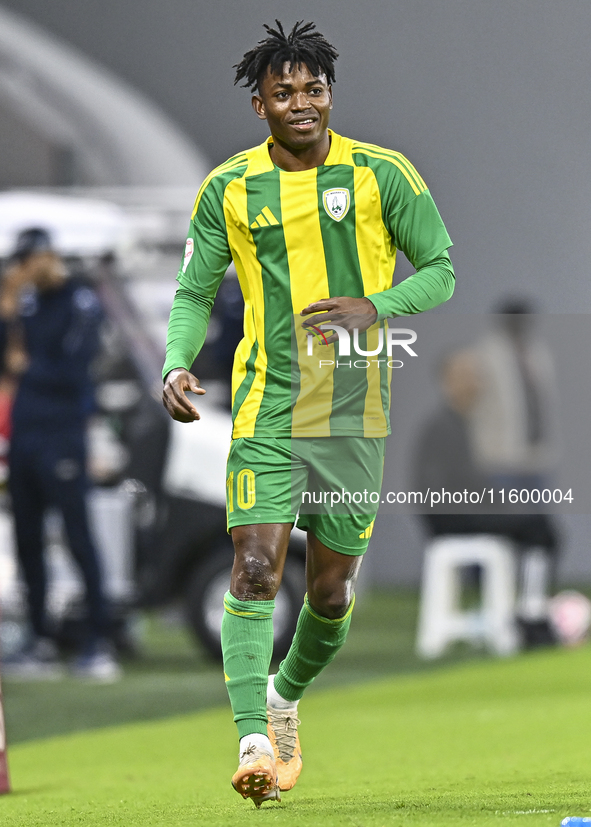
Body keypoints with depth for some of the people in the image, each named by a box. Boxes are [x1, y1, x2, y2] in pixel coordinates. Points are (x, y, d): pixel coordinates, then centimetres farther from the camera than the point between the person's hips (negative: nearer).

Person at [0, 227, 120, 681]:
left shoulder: (80, 303, -10)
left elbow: (72, 372, -17)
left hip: (61, 435, -8)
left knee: (79, 537, -8)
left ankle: (100, 644, -8)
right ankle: (41, 642, 15)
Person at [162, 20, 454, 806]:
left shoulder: (382, 175, -1)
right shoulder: (228, 189, 2)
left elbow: (443, 270, 2)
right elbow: (194, 294, 8)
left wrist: (374, 308, -16)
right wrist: (178, 363, -11)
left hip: (358, 411, 1)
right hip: (267, 409, -1)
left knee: (332, 592, 8)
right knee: (255, 567, -17)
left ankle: (286, 697, 36)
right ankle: (253, 740, -20)